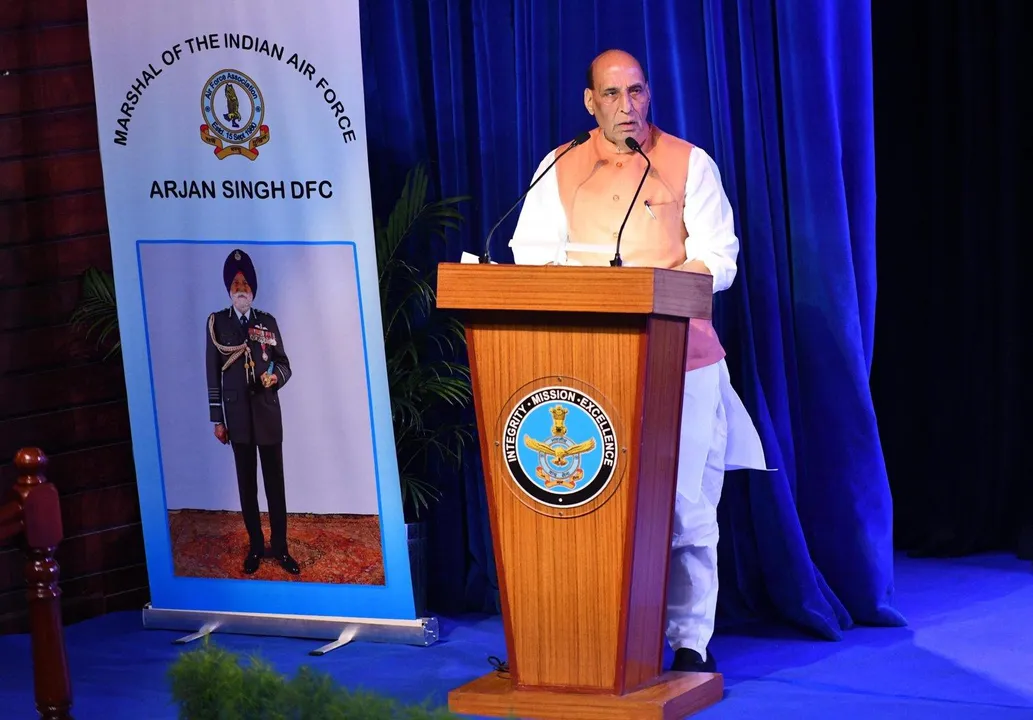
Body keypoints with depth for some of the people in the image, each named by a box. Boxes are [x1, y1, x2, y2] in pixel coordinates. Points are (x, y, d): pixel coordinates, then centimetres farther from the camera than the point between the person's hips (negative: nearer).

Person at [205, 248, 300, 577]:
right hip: (238, 415, 0)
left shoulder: (267, 322, 4)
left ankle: (280, 546, 11)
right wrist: (217, 419, -1)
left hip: (268, 413, 1)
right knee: (247, 483, 6)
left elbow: (284, 364, 7)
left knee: (275, 482, 3)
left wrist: (275, 377, -18)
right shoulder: (216, 322, 0)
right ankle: (256, 545, 15)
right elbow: (213, 372, 1)